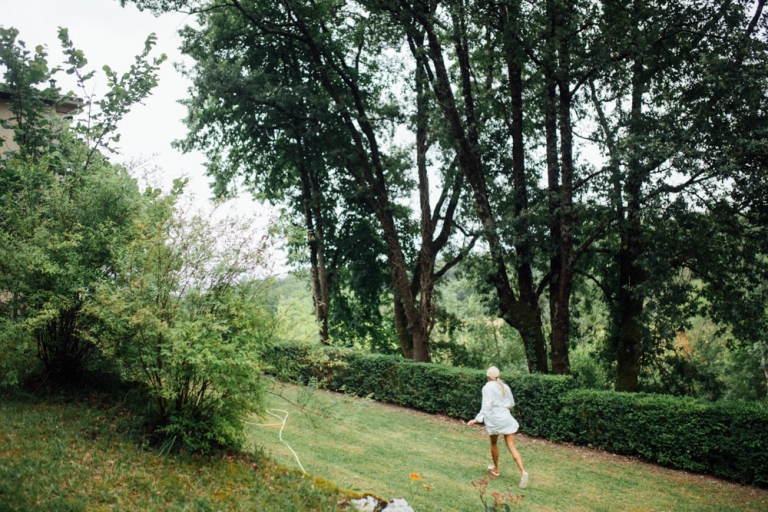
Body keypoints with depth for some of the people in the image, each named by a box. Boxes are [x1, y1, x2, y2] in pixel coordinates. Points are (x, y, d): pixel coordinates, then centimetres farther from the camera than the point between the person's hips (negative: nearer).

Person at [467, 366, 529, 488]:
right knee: (511, 446, 1)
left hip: (494, 420, -4)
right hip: (506, 419, 4)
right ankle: (523, 471, -15)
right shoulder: (505, 387, 8)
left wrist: (478, 418, -19)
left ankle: (496, 469, 35)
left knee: (493, 444, 20)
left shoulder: (487, 388, -9)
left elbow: (486, 406, -17)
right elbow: (511, 404, 17)